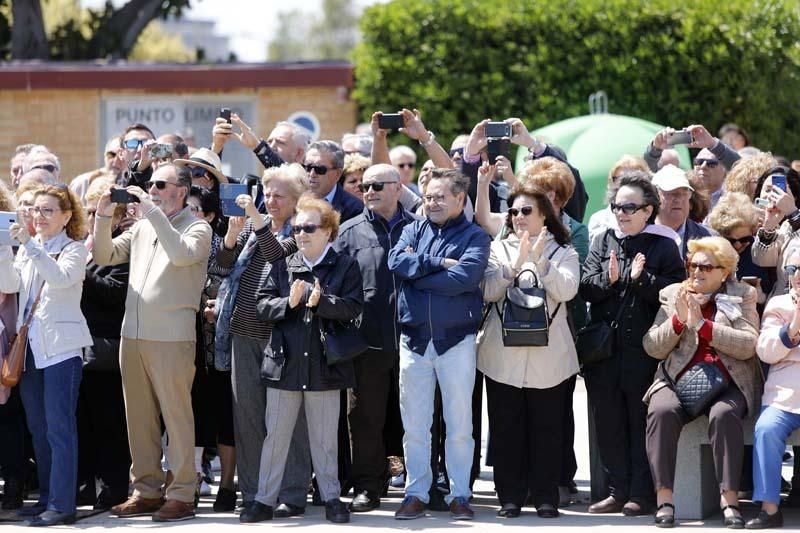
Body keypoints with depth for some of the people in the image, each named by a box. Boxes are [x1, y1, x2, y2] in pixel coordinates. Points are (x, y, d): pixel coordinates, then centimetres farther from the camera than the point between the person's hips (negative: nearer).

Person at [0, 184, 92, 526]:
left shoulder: (74, 249, -2)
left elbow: (61, 277, -22)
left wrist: (30, 245, -26)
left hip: (61, 346, -7)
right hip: (30, 346, 7)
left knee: (59, 427, -9)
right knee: (38, 427, 11)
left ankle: (62, 505, -10)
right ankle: (47, 498, 19)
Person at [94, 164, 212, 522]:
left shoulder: (197, 228, -1)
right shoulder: (142, 227, 17)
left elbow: (182, 253, -21)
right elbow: (104, 256, 15)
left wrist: (153, 211, -18)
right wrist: (103, 217, 1)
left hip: (172, 337, -6)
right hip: (133, 333, 6)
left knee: (176, 415, -4)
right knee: (139, 416, 9)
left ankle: (182, 495, -2)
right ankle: (146, 491, 16)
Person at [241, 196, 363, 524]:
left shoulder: (345, 267, 1)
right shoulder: (283, 267, 8)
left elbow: (352, 307, -9)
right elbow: (262, 306, 2)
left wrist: (320, 301, -22)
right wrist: (289, 302, -15)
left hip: (324, 363, -2)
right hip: (286, 362, 2)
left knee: (324, 437, 7)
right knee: (275, 435, 5)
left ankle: (331, 497, 16)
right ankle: (265, 500, 9)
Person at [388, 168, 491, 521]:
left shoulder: (474, 237, 0)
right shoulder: (414, 230, 11)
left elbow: (465, 277, -17)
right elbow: (396, 261, -7)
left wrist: (417, 273, -9)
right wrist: (438, 263, -13)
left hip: (456, 340, -3)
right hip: (414, 340, 3)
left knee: (459, 423, 1)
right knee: (414, 424, 6)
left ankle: (459, 495, 7)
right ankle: (416, 494, 12)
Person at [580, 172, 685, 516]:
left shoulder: (663, 247, 2)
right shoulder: (602, 243, 12)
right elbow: (585, 288, 3)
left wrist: (642, 279, -17)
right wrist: (609, 280, -15)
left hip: (644, 350, -4)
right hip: (604, 348, 4)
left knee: (641, 421, 1)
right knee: (608, 421, 6)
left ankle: (641, 494, 5)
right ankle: (618, 491, 13)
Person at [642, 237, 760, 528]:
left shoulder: (742, 296, 11)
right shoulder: (672, 295, 16)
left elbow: (748, 345, -5)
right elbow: (653, 348, 8)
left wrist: (701, 324, -11)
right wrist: (678, 320, -9)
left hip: (726, 382, -1)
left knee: (724, 414, -34)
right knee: (662, 411, -30)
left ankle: (729, 499, -32)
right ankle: (664, 499, -30)